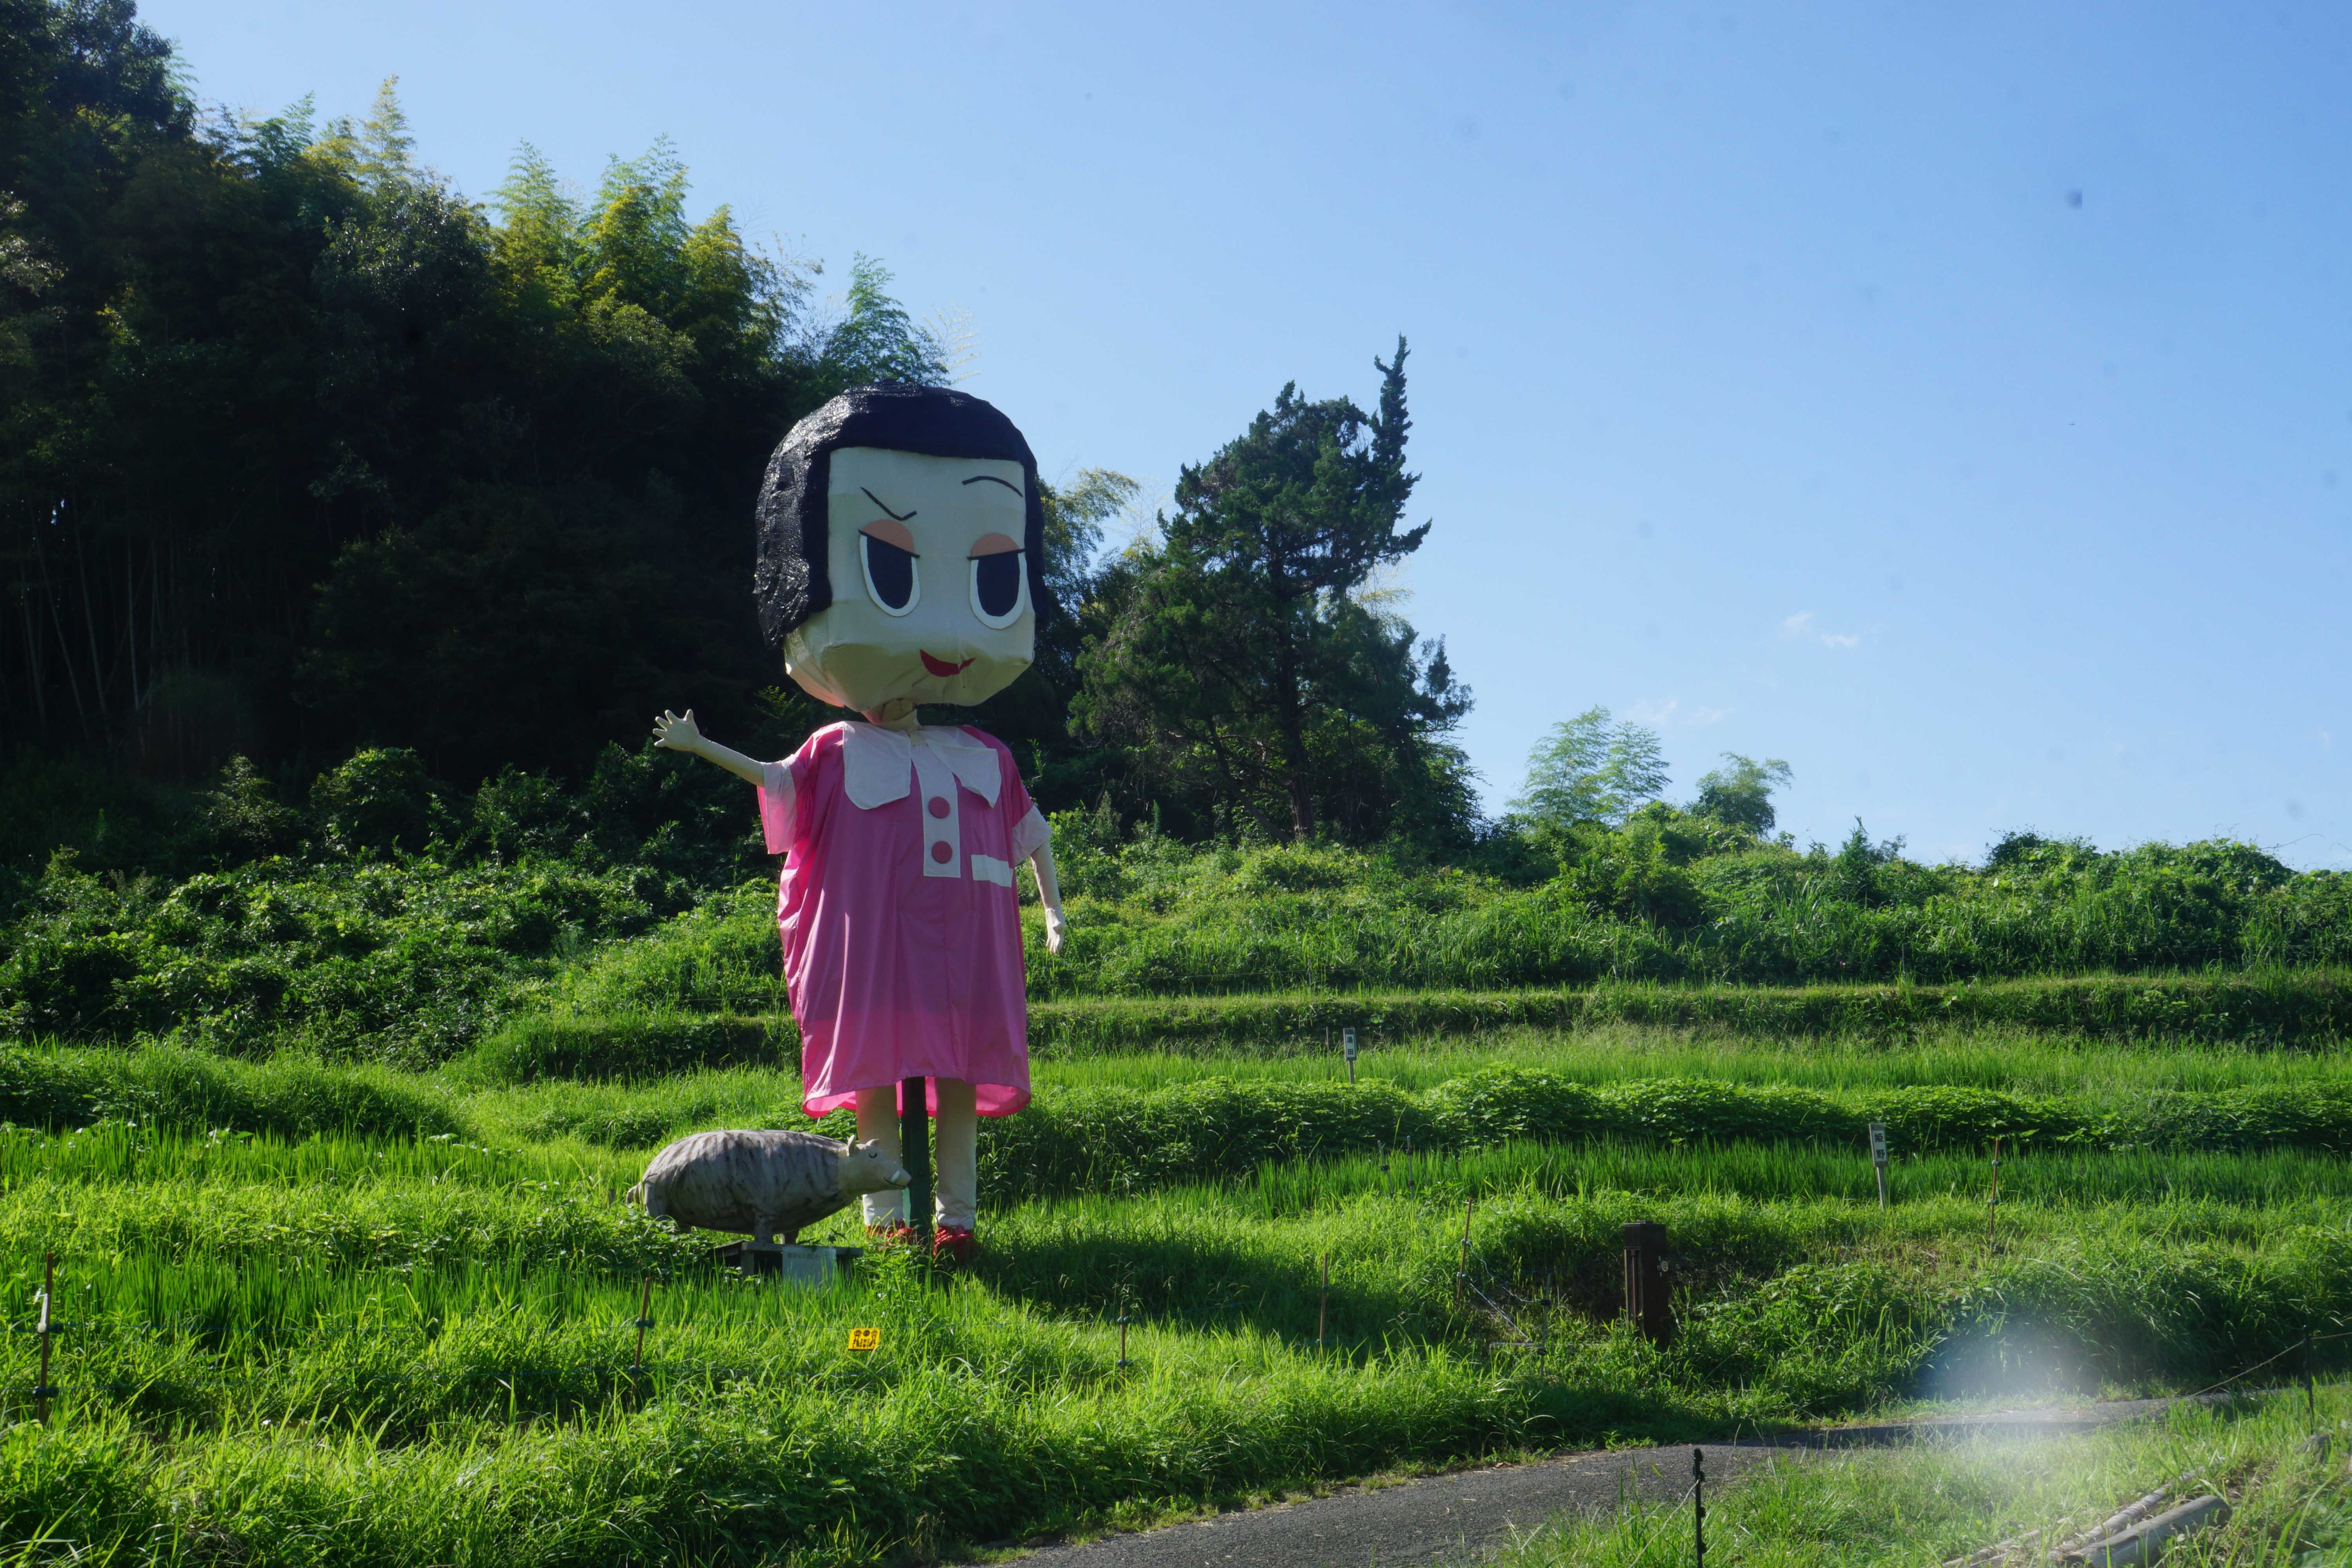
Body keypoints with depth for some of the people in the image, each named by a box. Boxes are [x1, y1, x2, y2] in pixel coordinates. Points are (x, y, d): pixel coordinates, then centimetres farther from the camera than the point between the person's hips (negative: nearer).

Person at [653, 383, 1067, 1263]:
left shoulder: (984, 757, 15)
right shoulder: (841, 750, 7)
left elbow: (1030, 833, 17)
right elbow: (780, 781, -3)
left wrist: (1052, 908, 11)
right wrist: (702, 748, -12)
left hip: (963, 937, 3)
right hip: (875, 934, -3)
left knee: (961, 1069, 1)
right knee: (877, 1066, -3)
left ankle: (958, 1214, 6)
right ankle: (886, 1212, 4)